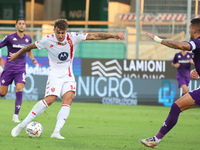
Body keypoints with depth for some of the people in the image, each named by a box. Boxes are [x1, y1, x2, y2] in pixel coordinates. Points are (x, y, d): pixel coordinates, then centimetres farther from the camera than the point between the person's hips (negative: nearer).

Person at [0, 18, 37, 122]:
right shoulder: (10, 38, -4)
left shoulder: (28, 39, 8)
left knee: (19, 90, -18)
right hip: (9, 69, -2)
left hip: (21, 69, 2)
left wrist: (32, 59, 7)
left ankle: (15, 116, -13)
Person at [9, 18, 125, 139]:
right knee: (50, 99, -24)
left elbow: (95, 36, -8)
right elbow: (30, 47, 6)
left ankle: (56, 132, -27)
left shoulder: (73, 38, -8)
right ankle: (22, 125, -19)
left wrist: (113, 36, -16)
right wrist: (17, 55, 18)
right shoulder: (48, 40, -10)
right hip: (54, 75, -3)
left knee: (68, 98, -22)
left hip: (68, 75, 3)